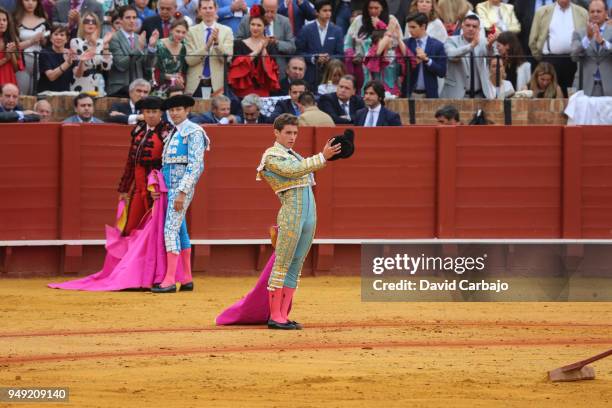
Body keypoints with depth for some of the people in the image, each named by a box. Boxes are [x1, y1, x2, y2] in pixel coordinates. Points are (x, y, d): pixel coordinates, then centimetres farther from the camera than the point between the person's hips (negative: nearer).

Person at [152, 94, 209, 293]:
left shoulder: (194, 133, -9)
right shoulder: (174, 134, 17)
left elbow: (194, 165, -16)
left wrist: (182, 192, -21)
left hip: (182, 186, -9)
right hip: (169, 187, 9)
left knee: (171, 230, -15)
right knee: (180, 231, 11)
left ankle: (169, 281, -18)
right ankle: (187, 279, 15)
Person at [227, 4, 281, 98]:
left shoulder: (271, 46, 5)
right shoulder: (239, 44, 6)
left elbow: (270, 69, -4)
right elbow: (237, 65, -7)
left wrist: (264, 50, -14)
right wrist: (256, 52, -12)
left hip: (263, 92, 0)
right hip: (243, 91, 0)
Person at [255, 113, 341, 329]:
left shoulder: (293, 155, 23)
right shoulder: (272, 156, -4)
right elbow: (293, 171, -19)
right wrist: (322, 157, -23)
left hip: (309, 214, 9)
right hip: (291, 213, -9)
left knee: (296, 266, 7)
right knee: (282, 264, -7)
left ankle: (283, 316, 9)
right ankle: (275, 317, -5)